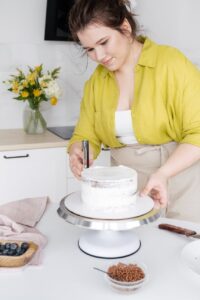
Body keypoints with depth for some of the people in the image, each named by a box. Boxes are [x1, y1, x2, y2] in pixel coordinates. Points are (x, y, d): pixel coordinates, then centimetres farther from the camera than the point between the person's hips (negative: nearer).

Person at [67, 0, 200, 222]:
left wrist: (163, 173, -28)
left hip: (179, 174, -3)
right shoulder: (96, 81, 2)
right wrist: (78, 153, -18)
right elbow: (86, 136, 4)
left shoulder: (171, 63, -13)